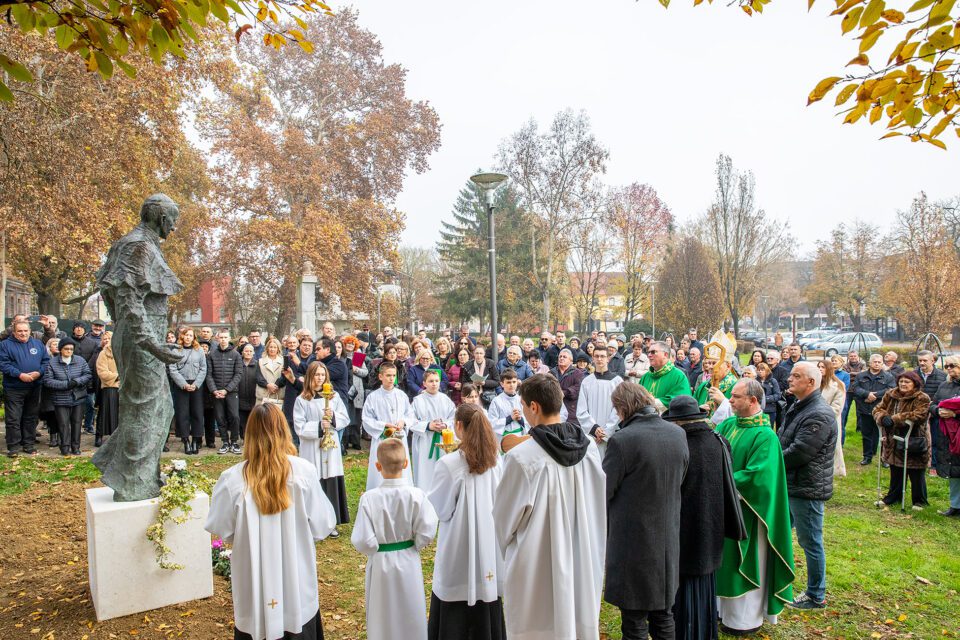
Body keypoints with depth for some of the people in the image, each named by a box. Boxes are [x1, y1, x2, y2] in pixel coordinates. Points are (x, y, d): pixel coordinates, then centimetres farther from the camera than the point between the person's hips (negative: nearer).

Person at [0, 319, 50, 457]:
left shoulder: (38, 344, 10)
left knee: (31, 417, 11)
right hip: (13, 389, -3)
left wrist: (39, 372, -11)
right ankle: (14, 446, 7)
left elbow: (46, 361, 8)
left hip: (34, 388, 3)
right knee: (13, 419, -1)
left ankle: (29, 444, 21)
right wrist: (19, 374, -20)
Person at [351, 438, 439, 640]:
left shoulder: (369, 498, -21)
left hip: (380, 564, -1)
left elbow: (363, 541, -19)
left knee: (382, 617, 19)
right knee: (410, 615, 21)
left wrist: (374, 551, 2)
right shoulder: (416, 495, -18)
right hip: (408, 562, 1)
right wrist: (413, 546, 6)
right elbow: (426, 532, -14)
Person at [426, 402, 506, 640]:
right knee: (487, 595, 18)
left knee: (455, 609, 10)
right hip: (490, 540, 5)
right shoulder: (495, 460, -4)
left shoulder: (448, 464, -19)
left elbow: (440, 510, -11)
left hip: (460, 544, -5)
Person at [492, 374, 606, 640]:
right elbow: (598, 502, 6)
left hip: (537, 567, -5)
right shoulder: (589, 447, -7)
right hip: (583, 560, 5)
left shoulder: (521, 458, -22)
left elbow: (505, 516, -10)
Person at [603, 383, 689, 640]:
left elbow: (603, 491, -15)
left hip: (633, 541, -6)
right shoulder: (678, 434, -2)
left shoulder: (621, 440, -22)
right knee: (663, 614, 21)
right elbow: (679, 480, 10)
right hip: (668, 539, 6)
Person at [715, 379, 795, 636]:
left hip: (746, 510, -7)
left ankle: (746, 619, 23)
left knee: (745, 563, 7)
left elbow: (754, 476, -23)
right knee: (724, 558, 17)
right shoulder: (728, 424, 3)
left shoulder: (765, 436, -18)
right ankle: (725, 608, 33)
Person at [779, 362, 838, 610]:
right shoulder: (797, 407, 11)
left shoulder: (820, 415, -22)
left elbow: (798, 452, -26)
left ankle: (816, 596, 20)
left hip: (807, 488, -10)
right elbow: (784, 443, 17)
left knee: (811, 543, 5)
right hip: (791, 485, 10)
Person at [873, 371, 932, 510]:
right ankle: (893, 496, 35)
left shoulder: (922, 399, -13)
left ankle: (919, 501, 25)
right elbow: (878, 409, 3)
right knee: (895, 472, 20)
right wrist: (883, 417, -21)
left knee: (916, 475, 8)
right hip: (894, 441, 5)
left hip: (914, 442, -5)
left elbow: (918, 415, -28)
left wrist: (894, 419, -29)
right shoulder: (890, 395, 4)